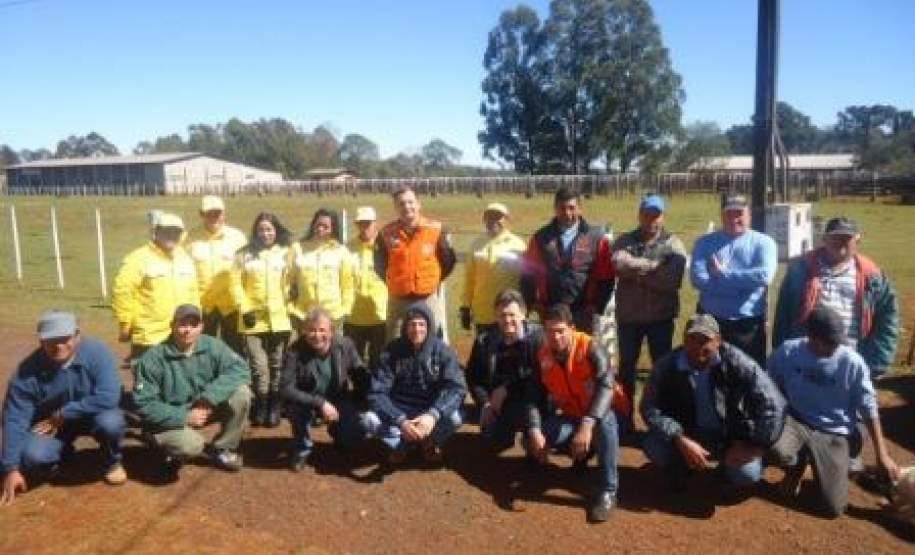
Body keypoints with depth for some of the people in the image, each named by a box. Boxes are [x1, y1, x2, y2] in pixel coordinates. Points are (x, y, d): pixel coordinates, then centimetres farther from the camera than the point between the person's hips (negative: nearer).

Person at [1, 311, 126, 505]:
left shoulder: (96, 352, -25)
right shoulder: (28, 370, -20)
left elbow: (108, 398, -31)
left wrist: (62, 414, -26)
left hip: (92, 415, -2)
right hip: (50, 424, 2)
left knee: (110, 422, -34)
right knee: (32, 456, -25)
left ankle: (113, 462, 1)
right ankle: (63, 453, 14)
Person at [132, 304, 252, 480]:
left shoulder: (212, 346, -9)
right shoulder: (153, 358, -18)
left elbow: (240, 369, -18)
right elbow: (145, 405, -18)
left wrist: (210, 396, -30)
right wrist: (185, 416, -26)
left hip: (203, 409, 4)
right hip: (170, 419, -4)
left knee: (241, 392, -20)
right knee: (192, 445, -36)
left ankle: (222, 449, 1)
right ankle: (174, 455, 5)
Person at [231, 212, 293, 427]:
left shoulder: (287, 252, 5)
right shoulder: (244, 254, 3)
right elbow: (236, 283, 0)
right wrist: (245, 309, -7)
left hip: (280, 319, 1)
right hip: (254, 319, 0)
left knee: (277, 365, 9)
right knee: (259, 366, 0)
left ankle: (274, 407, 22)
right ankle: (260, 407, 18)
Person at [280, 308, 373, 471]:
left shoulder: (345, 345, -16)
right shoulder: (295, 351, -24)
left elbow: (361, 376, -1)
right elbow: (286, 389, -31)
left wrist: (360, 404, -9)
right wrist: (320, 403, -38)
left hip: (338, 399, 2)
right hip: (308, 401, -1)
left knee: (359, 429, -21)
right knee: (296, 406, -34)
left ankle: (337, 430, 18)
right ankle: (302, 449, -4)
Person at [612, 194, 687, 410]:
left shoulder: (673, 244, -2)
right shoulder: (624, 241, 4)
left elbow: (672, 280, -17)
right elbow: (619, 264, -19)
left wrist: (637, 275, -14)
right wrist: (653, 265, -16)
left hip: (661, 317, -2)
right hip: (628, 316, 2)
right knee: (626, 366, 12)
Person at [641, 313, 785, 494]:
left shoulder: (735, 361, -20)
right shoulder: (668, 364, -16)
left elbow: (772, 404, -20)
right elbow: (650, 407, -16)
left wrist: (755, 445, -19)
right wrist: (681, 440, -27)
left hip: (731, 437, -1)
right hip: (688, 434, 1)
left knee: (746, 474, -26)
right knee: (654, 446, -25)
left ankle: (728, 466, 14)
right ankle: (680, 468, 12)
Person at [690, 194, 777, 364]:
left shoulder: (763, 242, 1)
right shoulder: (705, 243, 3)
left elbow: (764, 276, -18)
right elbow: (698, 279, -12)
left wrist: (722, 273, -13)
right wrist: (744, 283, -14)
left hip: (750, 323, -1)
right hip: (711, 320, 1)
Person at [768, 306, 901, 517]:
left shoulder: (852, 362, -15)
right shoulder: (787, 352, -14)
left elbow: (869, 409, -4)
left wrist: (882, 455, -1)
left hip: (835, 434, 0)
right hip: (797, 422, 0)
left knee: (834, 507, -10)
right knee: (778, 450, -36)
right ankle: (798, 463, 4)